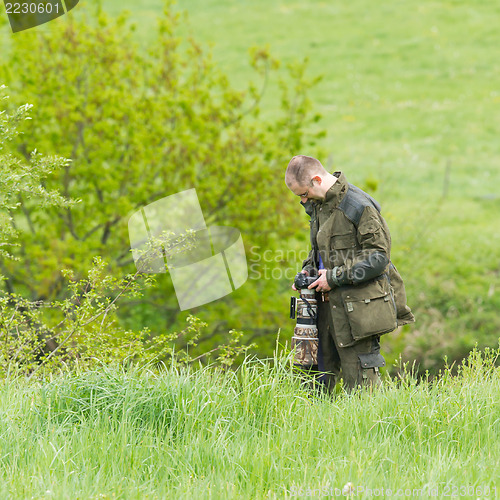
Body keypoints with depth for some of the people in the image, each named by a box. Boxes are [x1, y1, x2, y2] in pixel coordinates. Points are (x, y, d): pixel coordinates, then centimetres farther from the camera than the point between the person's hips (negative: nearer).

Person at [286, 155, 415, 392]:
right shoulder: (317, 204, 11)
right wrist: (309, 269, 7)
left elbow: (378, 257, -15)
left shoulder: (359, 206, -15)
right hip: (328, 303, 8)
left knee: (360, 384, -4)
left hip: (358, 308, -8)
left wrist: (334, 277, -15)